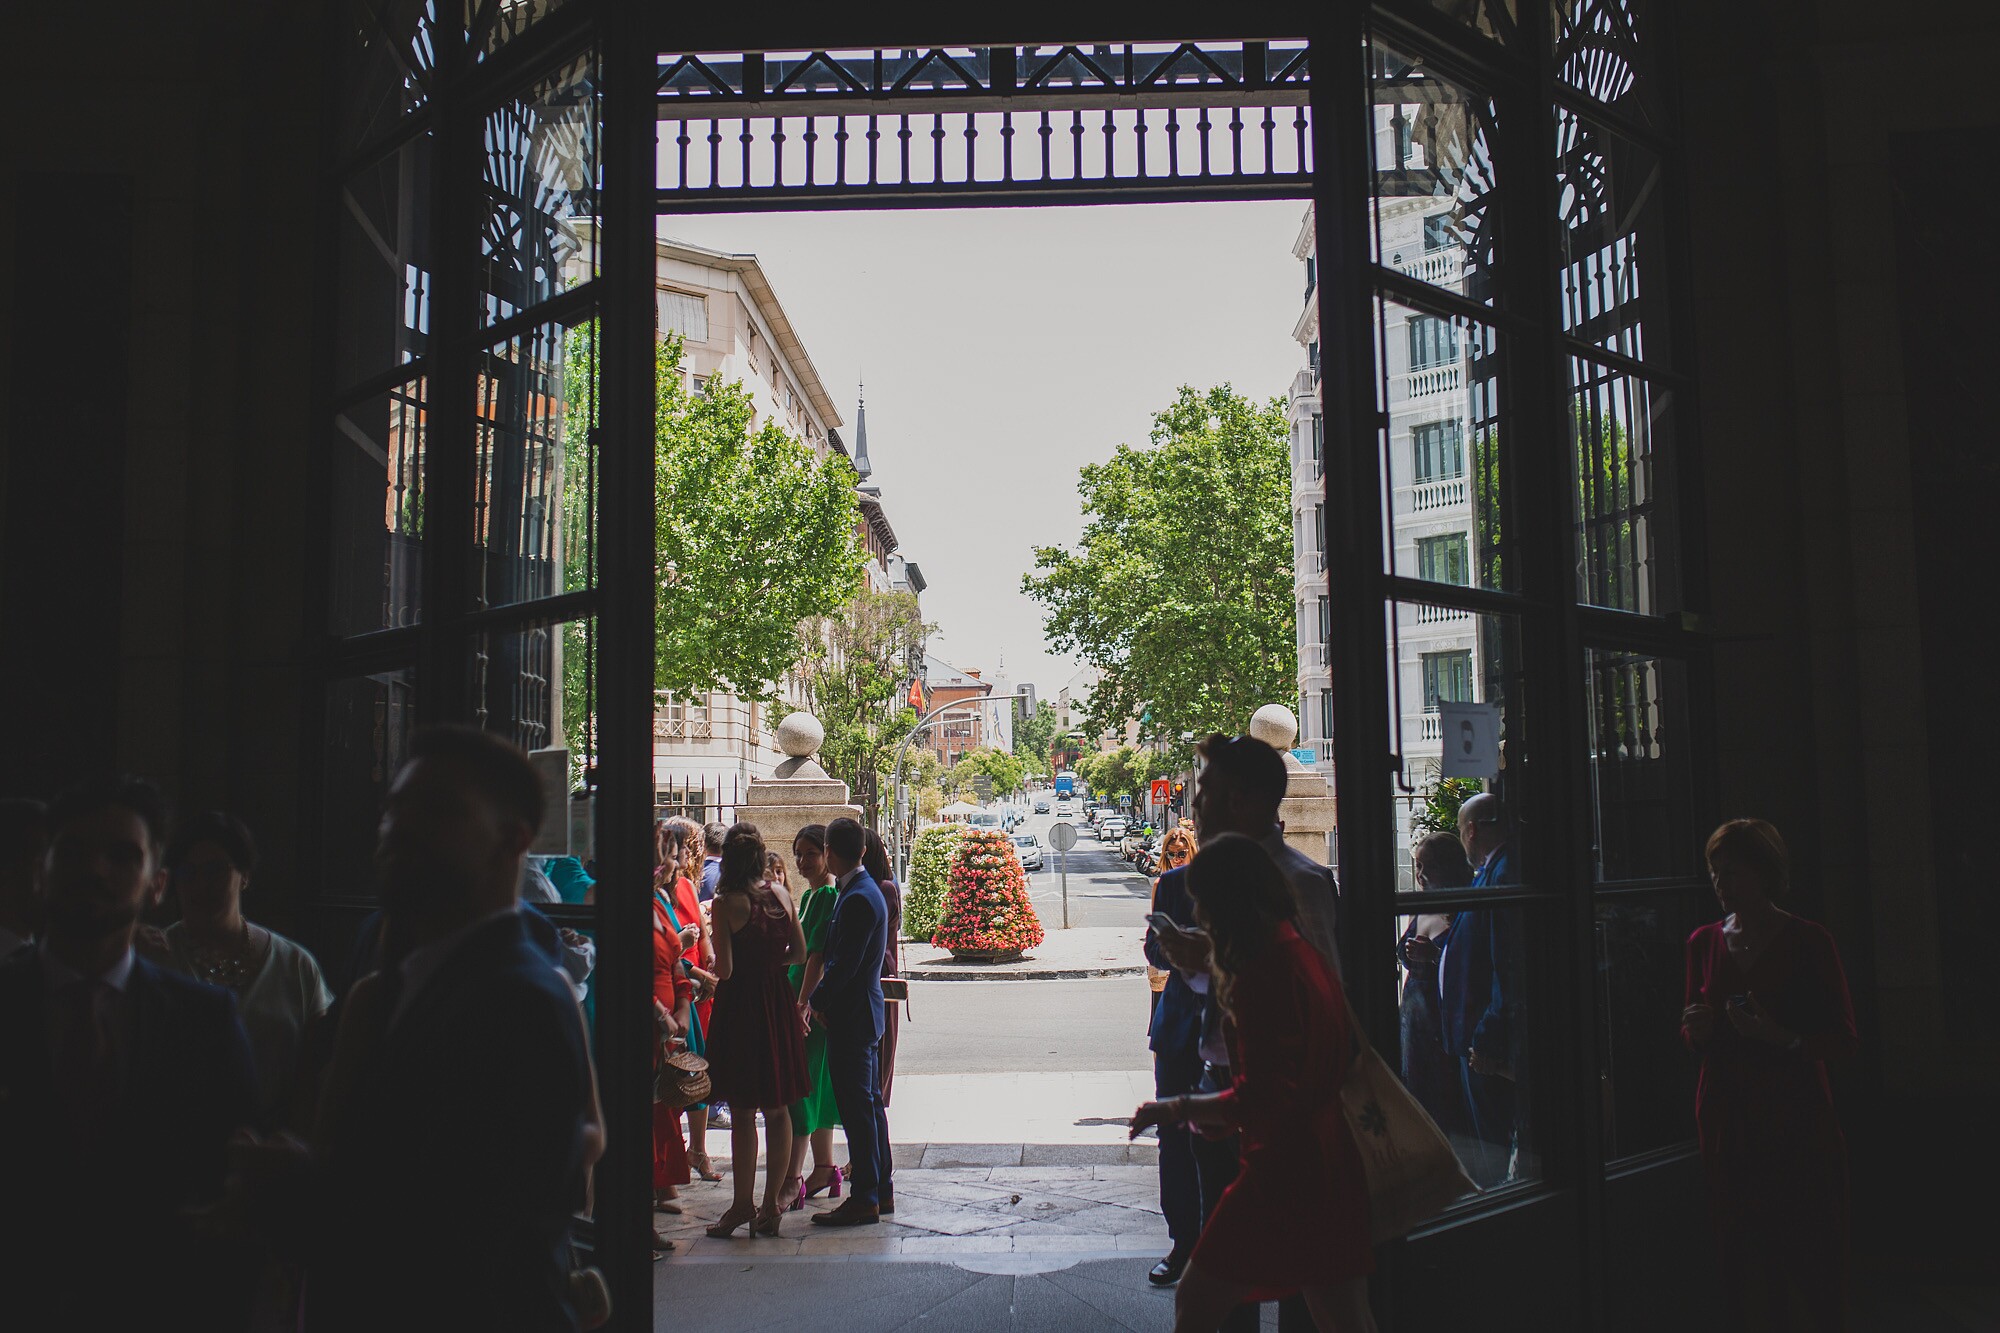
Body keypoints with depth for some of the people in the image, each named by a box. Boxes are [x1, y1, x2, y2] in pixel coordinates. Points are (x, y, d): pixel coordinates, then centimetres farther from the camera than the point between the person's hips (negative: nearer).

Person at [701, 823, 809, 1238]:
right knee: (778, 1110, 9)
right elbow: (799, 953, 7)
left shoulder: (724, 903, -12)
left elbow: (725, 969, -15)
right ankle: (771, 1204, 14)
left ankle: (742, 1205, 6)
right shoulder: (781, 897, 2)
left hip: (739, 1006, -5)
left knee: (743, 1112, 2)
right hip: (778, 1004, 5)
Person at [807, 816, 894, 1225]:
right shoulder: (864, 890, 11)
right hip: (864, 1012, 10)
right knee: (868, 1103, 15)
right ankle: (882, 1190, 23)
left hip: (851, 1016, -10)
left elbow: (845, 964, -21)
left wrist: (816, 1001, -9)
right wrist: (823, 995, 10)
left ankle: (864, 1199, 2)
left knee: (857, 1106, -4)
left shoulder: (857, 899, -20)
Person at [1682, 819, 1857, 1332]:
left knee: (1807, 1265, -3)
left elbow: (1846, 1042, -5)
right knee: (1740, 1265, 4)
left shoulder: (1808, 940, -3)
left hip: (1796, 1122, -3)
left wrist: (1780, 1037, -21)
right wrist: (1696, 1030, -5)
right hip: (1726, 1123, 3)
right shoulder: (1703, 942, 9)